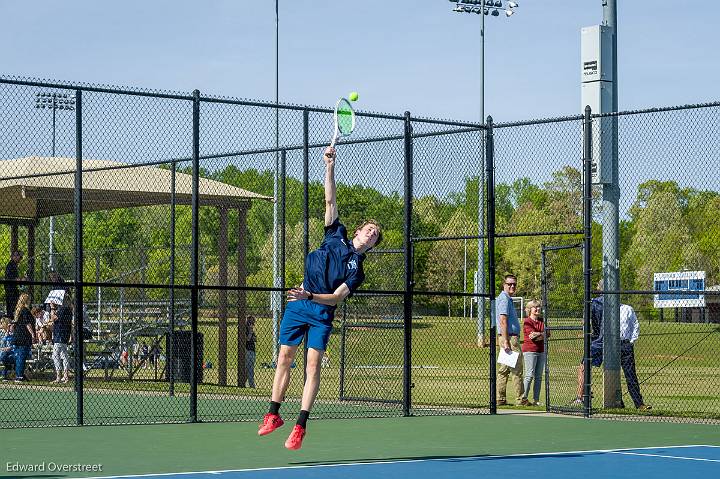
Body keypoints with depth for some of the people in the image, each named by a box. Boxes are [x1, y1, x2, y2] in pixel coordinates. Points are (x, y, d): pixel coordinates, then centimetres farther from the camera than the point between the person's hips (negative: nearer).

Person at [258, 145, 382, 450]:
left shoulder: (358, 270, 2)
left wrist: (310, 296, -27)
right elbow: (330, 200, 6)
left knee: (313, 365, -10)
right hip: (297, 306, 2)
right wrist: (330, 166, -3)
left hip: (321, 312, -2)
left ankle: (300, 426, -9)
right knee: (284, 359, 4)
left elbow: (336, 297, -10)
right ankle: (273, 415, 13)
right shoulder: (337, 236, 10)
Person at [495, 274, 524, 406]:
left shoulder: (507, 299, 20)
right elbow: (503, 321, -19)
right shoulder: (504, 299, -12)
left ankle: (500, 399, 10)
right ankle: (520, 399, -6)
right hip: (510, 338, -10)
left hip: (509, 338, 10)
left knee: (504, 370, 9)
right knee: (517, 370, -8)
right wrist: (506, 342, -24)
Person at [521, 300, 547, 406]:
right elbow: (532, 335, -15)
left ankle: (536, 400, 6)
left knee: (538, 376, 4)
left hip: (541, 351, 7)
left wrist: (538, 335, -12)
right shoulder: (527, 322, -4)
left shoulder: (541, 322, 17)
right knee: (530, 375, -11)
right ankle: (524, 398, -8)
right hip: (530, 350, -7)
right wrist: (543, 335, -4)